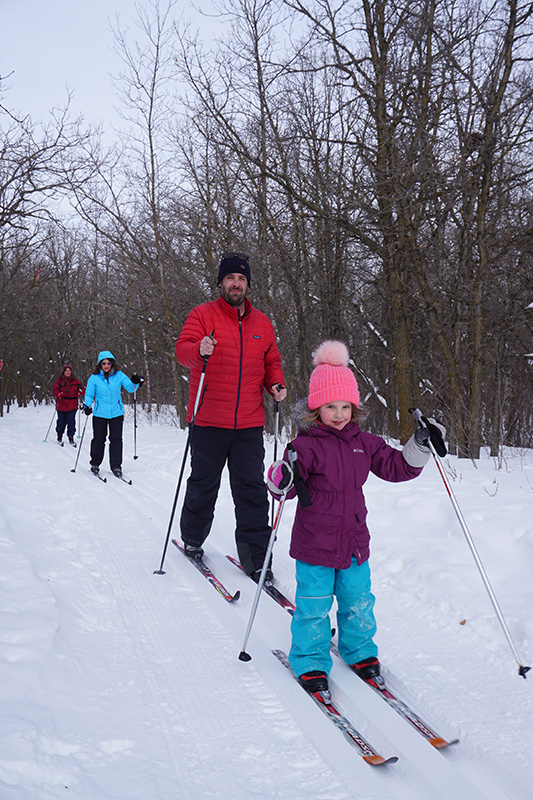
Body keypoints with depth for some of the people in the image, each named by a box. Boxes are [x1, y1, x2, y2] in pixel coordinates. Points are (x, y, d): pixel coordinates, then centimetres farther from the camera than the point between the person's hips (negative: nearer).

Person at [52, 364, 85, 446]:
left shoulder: (75, 381, 6)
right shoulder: (59, 380, 1)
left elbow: (82, 389, 11)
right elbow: (54, 390, -4)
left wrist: (78, 393, -11)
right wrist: (59, 394, -23)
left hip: (72, 405, 0)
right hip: (61, 405, 0)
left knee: (71, 421, -6)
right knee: (61, 421, 6)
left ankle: (71, 438, 5)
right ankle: (59, 436, 26)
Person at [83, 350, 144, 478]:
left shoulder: (119, 375, 1)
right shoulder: (94, 378, -2)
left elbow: (130, 388, -3)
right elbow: (89, 394, 3)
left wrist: (135, 382, -23)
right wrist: (87, 405, -13)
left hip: (116, 412, 1)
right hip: (100, 414, -1)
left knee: (116, 439, -2)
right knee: (98, 439, 5)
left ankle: (116, 466, 5)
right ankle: (95, 464, 22)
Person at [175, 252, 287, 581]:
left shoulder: (262, 322, 13)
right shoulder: (203, 315, 1)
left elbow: (272, 361, 20)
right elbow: (183, 350, -12)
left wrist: (276, 384, 0)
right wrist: (199, 350, -34)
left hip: (249, 423, 3)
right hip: (209, 421, -2)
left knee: (253, 490, 1)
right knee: (203, 485, 10)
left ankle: (255, 556, 8)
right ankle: (192, 538, 33)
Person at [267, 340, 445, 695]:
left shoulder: (365, 443, 4)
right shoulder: (305, 446, -13)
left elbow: (396, 467, 10)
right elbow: (284, 484, -16)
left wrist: (420, 445, 0)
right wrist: (282, 481, -38)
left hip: (355, 542, 5)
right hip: (315, 545, -5)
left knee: (358, 602, 16)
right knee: (314, 606, 5)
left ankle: (359, 651, 37)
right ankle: (311, 661, 23)